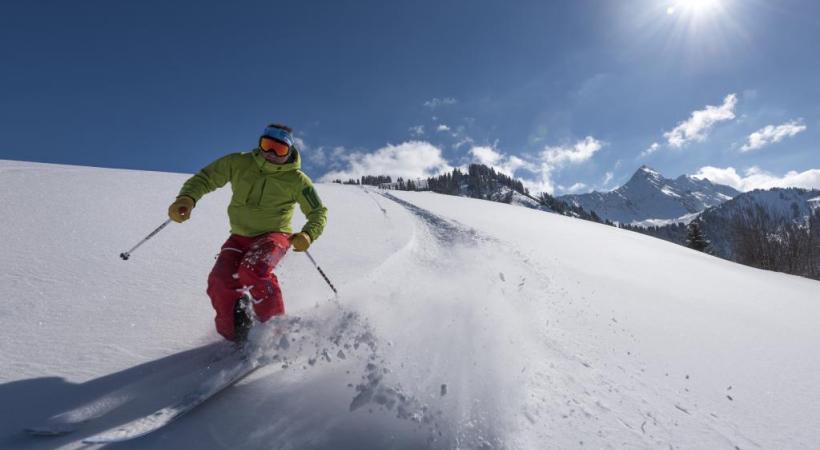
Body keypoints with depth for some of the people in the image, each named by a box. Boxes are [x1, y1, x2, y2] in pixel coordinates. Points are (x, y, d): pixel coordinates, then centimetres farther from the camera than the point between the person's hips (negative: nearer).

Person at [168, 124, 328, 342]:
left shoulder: (296, 179, -11)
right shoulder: (238, 163, -5)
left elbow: (319, 212, -4)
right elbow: (205, 178, 3)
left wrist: (308, 234, -25)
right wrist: (187, 197, -19)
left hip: (273, 235, -3)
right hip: (240, 236, 4)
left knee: (253, 271, -32)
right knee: (220, 282, -17)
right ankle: (236, 336, 7)